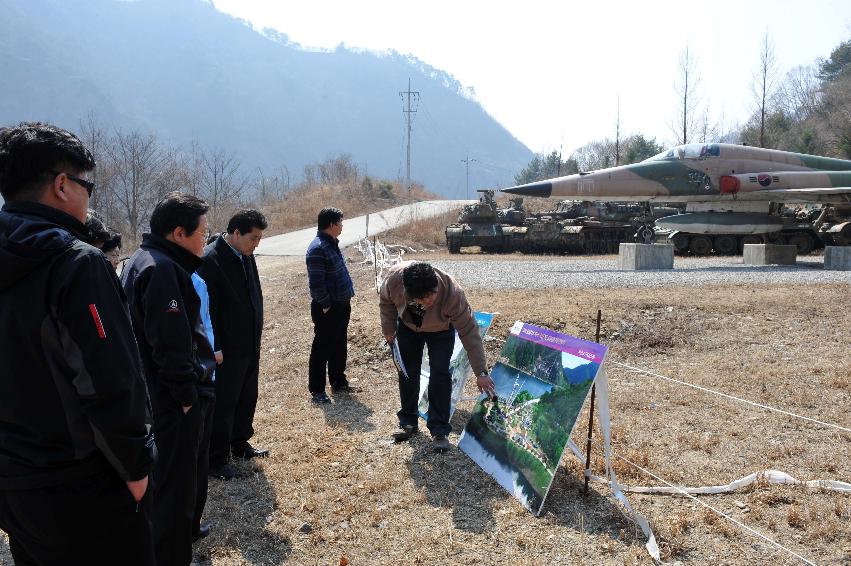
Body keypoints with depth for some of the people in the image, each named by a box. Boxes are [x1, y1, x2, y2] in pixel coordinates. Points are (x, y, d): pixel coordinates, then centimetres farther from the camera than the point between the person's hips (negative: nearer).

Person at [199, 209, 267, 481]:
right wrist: (215, 349, -19)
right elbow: (207, 310, -20)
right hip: (227, 349, -8)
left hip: (250, 346, 8)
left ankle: (240, 443, 37)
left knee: (247, 399, 20)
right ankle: (217, 459, 18)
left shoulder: (246, 256, 6)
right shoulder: (210, 260, -19)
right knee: (222, 405, 4)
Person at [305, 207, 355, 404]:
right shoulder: (318, 249, -21)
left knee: (340, 347, 19)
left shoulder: (332, 243, 11)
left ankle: (338, 382, 33)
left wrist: (345, 300, 17)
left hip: (341, 305, 10)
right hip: (328, 309, -10)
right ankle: (316, 390, 11)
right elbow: (316, 283, -23)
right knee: (322, 349, 1)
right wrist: (327, 305, -18)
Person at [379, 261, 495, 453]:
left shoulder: (453, 293, -43)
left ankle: (439, 430, -3)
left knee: (440, 374, -14)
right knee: (407, 372, 4)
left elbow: (469, 333, -36)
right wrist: (388, 330, -4)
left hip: (440, 330, -2)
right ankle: (408, 421, 23)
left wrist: (481, 372, -33)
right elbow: (386, 301, -11)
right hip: (407, 326, 3)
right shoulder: (394, 277, -37)